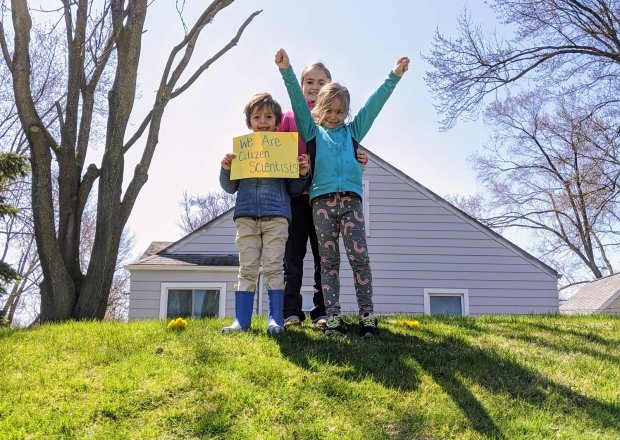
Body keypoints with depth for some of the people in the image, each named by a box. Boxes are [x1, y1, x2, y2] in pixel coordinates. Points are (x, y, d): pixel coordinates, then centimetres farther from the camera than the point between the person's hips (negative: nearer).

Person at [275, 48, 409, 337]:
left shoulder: (352, 131, 22)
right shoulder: (312, 131, 17)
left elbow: (374, 104, 18)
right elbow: (298, 100, 7)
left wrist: (394, 78, 14)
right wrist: (287, 71, -3)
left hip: (351, 201, 1)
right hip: (322, 201, -1)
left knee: (359, 257, -8)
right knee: (329, 261, -1)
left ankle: (367, 315, -5)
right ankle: (333, 318, -1)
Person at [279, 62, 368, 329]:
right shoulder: (290, 117, 9)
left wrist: (359, 159, -11)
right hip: (295, 194, -1)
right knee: (294, 252, 0)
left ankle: (323, 312, 6)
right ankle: (291, 312, 1)